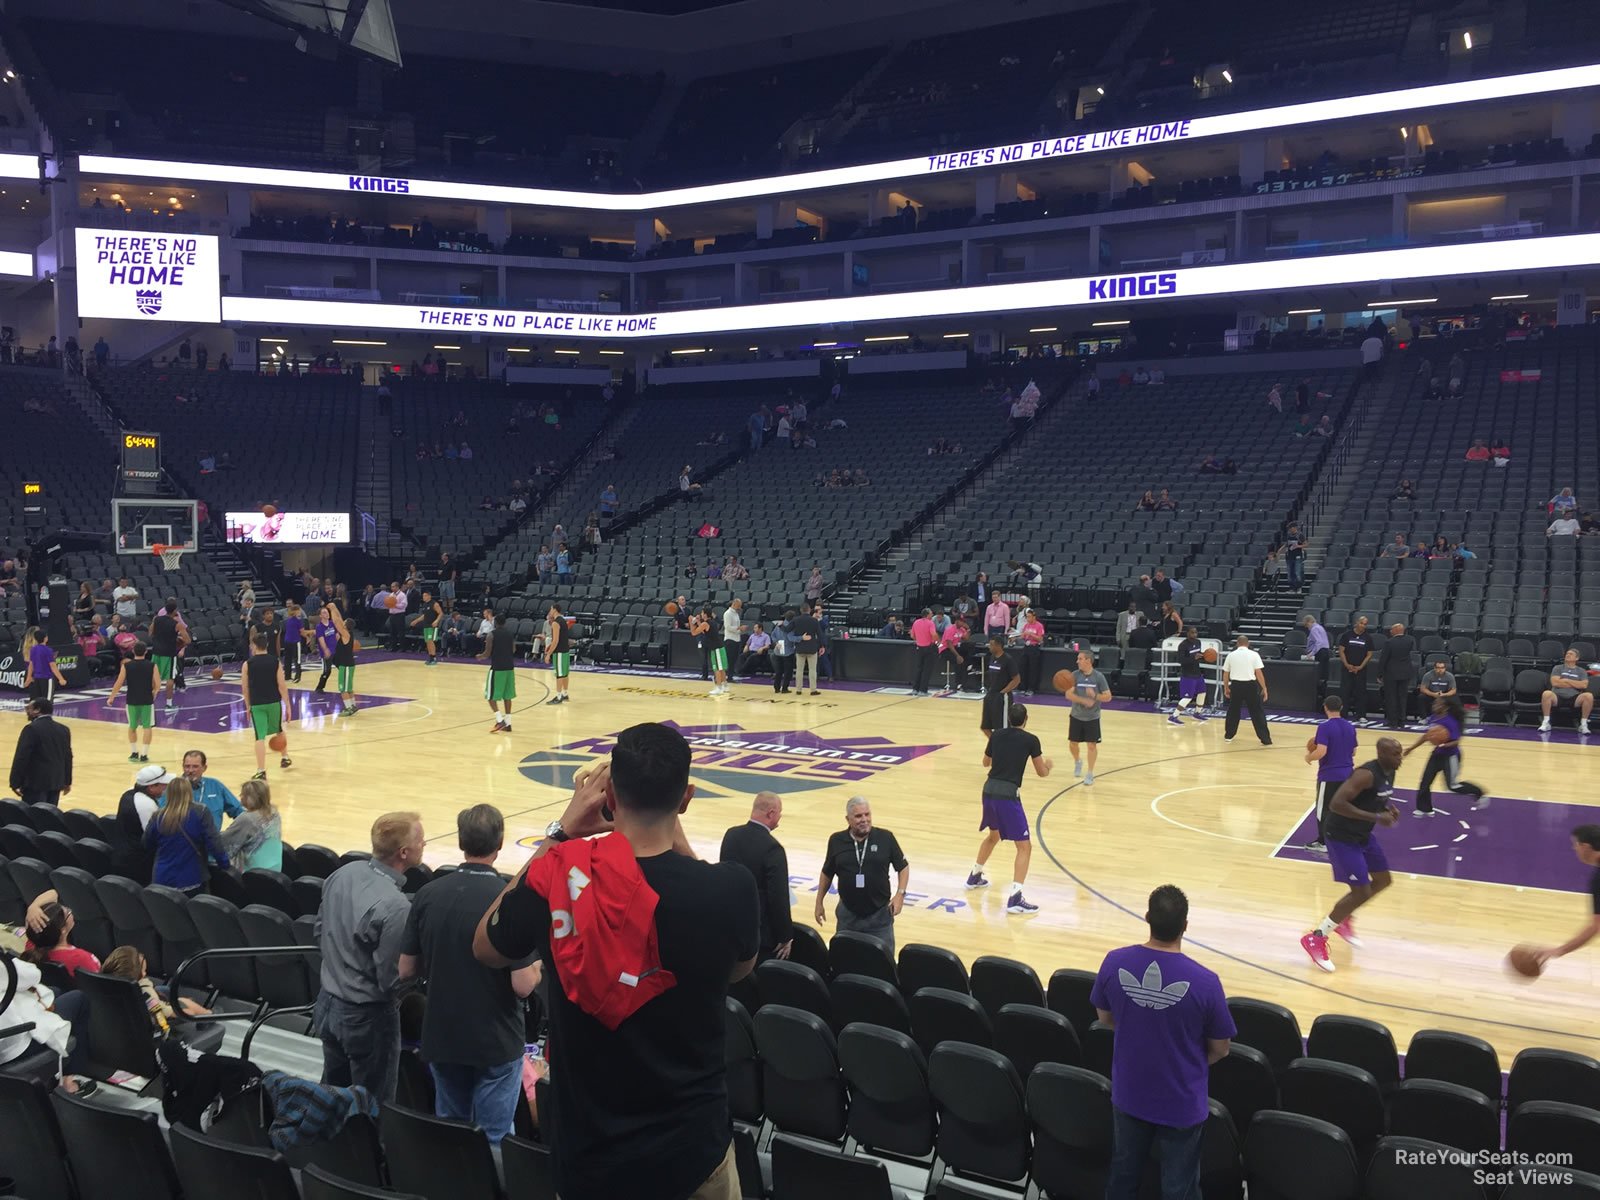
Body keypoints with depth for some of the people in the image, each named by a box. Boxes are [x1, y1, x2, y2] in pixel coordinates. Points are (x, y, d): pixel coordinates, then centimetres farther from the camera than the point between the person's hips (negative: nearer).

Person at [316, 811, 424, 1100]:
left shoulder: (343, 874, -6)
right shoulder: (395, 906, -29)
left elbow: (320, 933, 8)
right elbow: (392, 980, -23)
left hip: (328, 1004, 8)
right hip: (367, 1018, -8)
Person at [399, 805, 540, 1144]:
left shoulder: (427, 895, -6)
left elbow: (406, 970, 2)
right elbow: (523, 985, -20)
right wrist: (537, 966, 1)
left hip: (441, 1039, 4)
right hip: (496, 1042, -4)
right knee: (492, 1140, 9)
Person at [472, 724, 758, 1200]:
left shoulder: (556, 875, -18)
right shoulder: (730, 889, -21)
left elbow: (486, 949, 5)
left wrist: (560, 833, 2)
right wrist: (677, 840, 0)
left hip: (585, 1149, 2)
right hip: (691, 1147, -1)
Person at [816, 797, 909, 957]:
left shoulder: (885, 838, -8)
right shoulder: (836, 840, -4)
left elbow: (903, 866, 3)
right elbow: (827, 873, 10)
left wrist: (900, 893, -9)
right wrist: (819, 902, 11)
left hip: (879, 915, -1)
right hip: (848, 915, 1)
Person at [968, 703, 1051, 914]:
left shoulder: (996, 735, 9)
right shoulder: (1030, 740, -4)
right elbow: (1042, 773, 5)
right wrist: (1049, 765, 27)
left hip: (989, 790, 6)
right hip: (1008, 795, -6)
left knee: (993, 835, 32)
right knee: (1024, 847, 1)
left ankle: (975, 876, 45)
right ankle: (1015, 898, -10)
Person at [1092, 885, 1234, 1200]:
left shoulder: (1115, 962, -17)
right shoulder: (1204, 982, -26)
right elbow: (1220, 1050, -10)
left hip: (1128, 1095, 3)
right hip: (1182, 1103, -3)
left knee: (1123, 1173, 24)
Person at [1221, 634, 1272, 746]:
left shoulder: (1231, 655, 6)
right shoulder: (1254, 655, -1)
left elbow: (1225, 674, 11)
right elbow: (1259, 673, -5)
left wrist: (1226, 688, 23)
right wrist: (1264, 688, 1)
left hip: (1236, 685, 2)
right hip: (1250, 685, -2)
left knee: (1233, 711, 19)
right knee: (1257, 712, 4)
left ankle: (1228, 735, 26)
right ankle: (1265, 739, 2)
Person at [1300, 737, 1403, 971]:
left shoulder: (1390, 772, 2)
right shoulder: (1366, 774, -28)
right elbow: (1336, 804, -35)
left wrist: (1388, 807, -1)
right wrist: (1375, 817, -32)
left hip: (1362, 834, 10)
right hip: (1341, 836, -10)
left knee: (1383, 880, 18)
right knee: (1361, 892, -9)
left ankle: (1343, 919, 35)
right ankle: (1316, 939, 3)